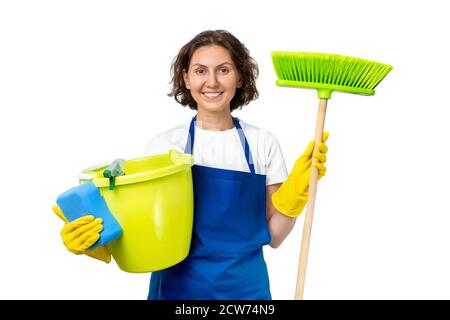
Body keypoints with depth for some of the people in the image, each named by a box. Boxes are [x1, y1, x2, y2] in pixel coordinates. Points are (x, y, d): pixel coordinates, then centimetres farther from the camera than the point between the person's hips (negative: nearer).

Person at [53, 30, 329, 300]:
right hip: (178, 286, -1)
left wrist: (296, 189, -15)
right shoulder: (165, 145, -7)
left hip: (246, 287, 1)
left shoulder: (263, 143, -4)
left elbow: (273, 236, -2)